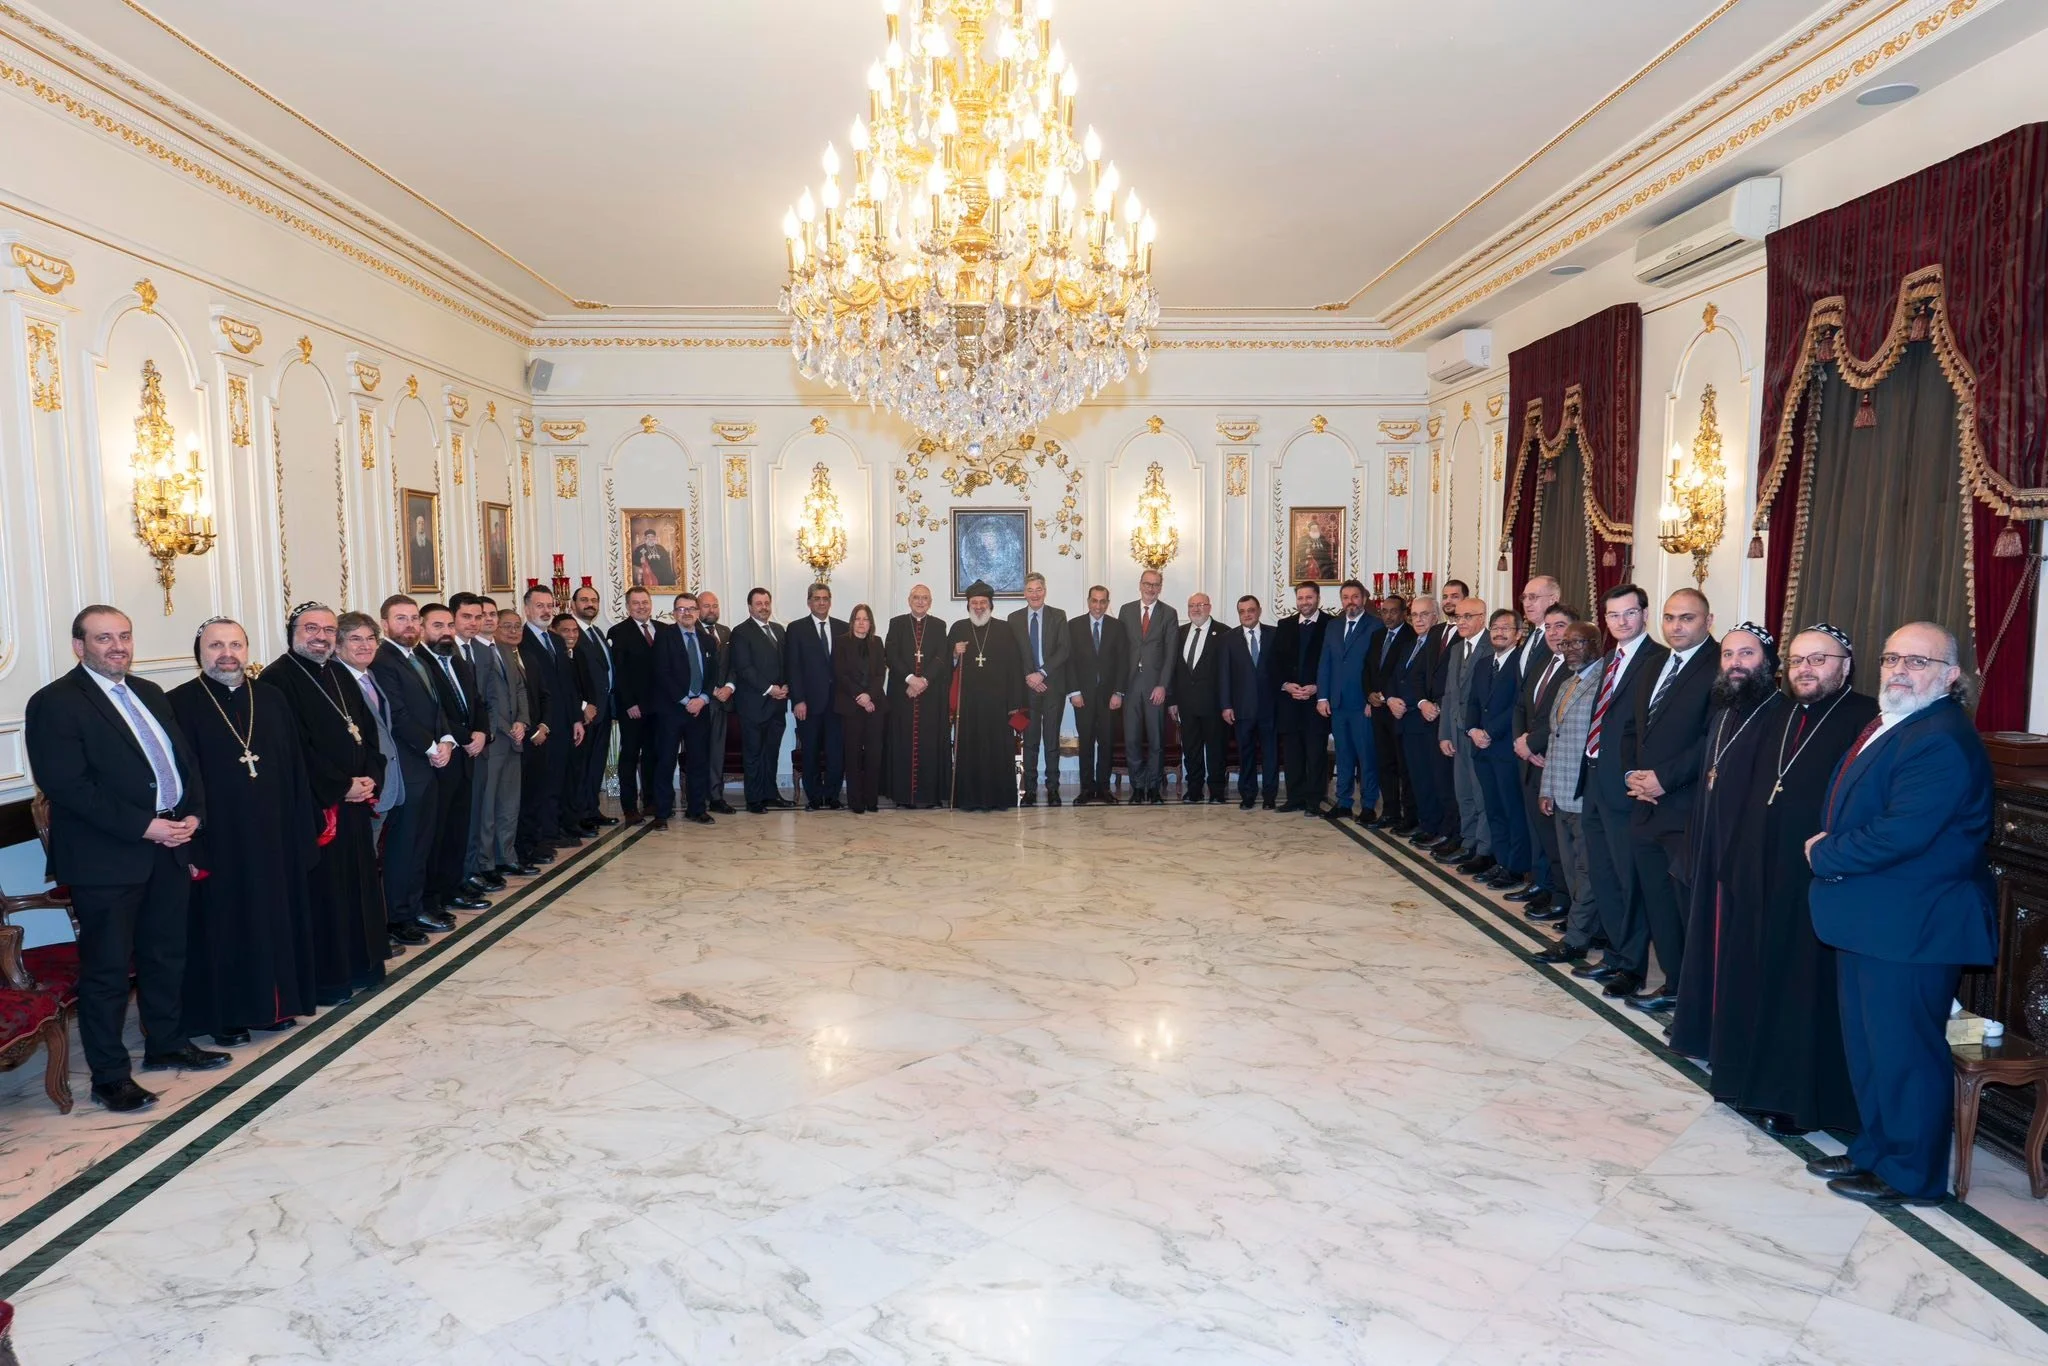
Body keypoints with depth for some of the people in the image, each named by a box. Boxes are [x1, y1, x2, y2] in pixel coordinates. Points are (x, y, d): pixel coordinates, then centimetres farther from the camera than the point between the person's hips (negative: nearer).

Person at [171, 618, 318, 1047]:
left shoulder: (272, 700, 7)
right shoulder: (179, 704, -6)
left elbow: (296, 771, 7)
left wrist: (305, 832, 3)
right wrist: (189, 846, -14)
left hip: (274, 839, 4)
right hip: (218, 841, -4)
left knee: (277, 919, 12)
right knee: (223, 926, 7)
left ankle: (276, 1004, 27)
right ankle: (225, 1015, 20)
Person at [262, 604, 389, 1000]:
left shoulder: (340, 676, 13)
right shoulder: (277, 679, -10)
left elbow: (367, 730, 13)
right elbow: (293, 748, -17)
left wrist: (370, 778, -2)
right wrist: (340, 788, -14)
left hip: (356, 801, 8)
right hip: (315, 805, -7)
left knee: (358, 884, 14)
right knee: (323, 890, 0)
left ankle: (361, 963, 25)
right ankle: (325, 977, 10)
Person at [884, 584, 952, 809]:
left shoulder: (939, 626, 11)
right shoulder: (897, 623, 10)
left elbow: (942, 658, 0)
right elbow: (891, 655, 0)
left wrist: (924, 680, -13)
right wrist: (910, 678, -13)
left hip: (931, 694, 0)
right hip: (902, 692, 0)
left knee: (930, 744, -2)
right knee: (903, 742, -2)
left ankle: (929, 793, 0)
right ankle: (904, 793, 1)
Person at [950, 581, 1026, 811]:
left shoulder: (1004, 629, 7)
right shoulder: (958, 629, 10)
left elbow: (1015, 667, 3)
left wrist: (1015, 703, -4)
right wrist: (955, 654, -9)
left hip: (997, 701, -1)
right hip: (967, 702, 1)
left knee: (998, 749, 0)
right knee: (968, 749, 0)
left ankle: (998, 797, 8)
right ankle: (968, 798, 6)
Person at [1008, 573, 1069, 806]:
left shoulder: (1058, 616, 5)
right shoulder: (1014, 618, 9)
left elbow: (1063, 650, -4)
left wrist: (1042, 673, -12)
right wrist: (1027, 677, -8)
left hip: (1053, 685, -1)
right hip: (1027, 686, 1)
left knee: (1052, 739, 1)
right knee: (1029, 740, 3)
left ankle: (1053, 788, 6)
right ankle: (1030, 788, 8)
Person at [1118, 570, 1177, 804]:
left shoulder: (1168, 614, 4)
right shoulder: (1126, 610, 10)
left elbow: (1171, 653, -1)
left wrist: (1162, 685, -9)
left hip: (1156, 684, -1)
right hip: (1131, 684, 1)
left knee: (1156, 739, 3)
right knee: (1131, 739, 1)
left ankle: (1154, 786, 12)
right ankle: (1137, 786, 10)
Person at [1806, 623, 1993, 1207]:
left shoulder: (1943, 741, -20)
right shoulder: (1886, 725, 13)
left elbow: (1901, 833, -27)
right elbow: (1851, 808, 18)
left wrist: (1826, 855, -13)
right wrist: (1829, 849, -1)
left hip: (1913, 928, -10)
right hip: (1870, 919, 10)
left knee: (1903, 1050, 3)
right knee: (1866, 1044, 19)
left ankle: (1913, 1174, 18)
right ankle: (1875, 1149, 34)